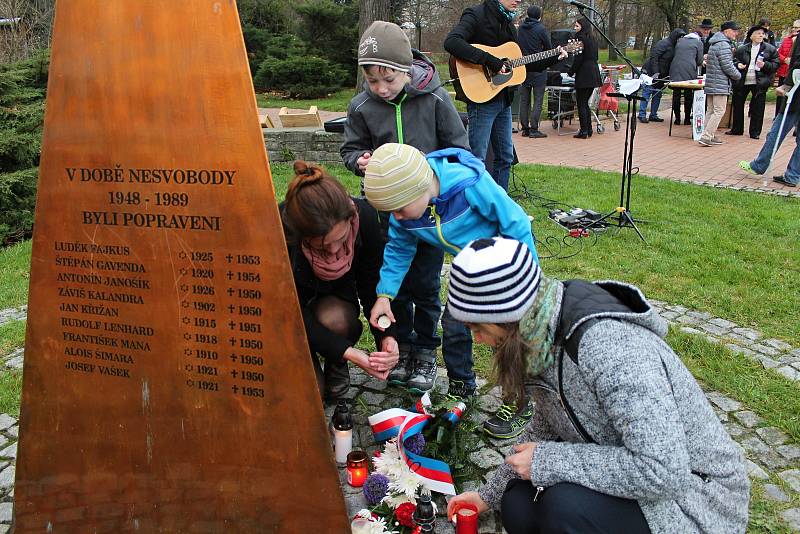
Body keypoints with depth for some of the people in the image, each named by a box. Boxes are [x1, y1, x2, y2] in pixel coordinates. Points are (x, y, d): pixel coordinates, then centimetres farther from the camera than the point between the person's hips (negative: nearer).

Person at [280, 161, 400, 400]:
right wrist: (348, 351, -36)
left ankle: (336, 365, 0)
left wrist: (386, 336, -31)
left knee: (333, 319, -34)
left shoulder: (364, 216, -29)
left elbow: (371, 284, -16)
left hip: (337, 296, 2)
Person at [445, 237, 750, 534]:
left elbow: (662, 472, -35)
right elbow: (544, 429, 11)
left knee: (567, 505, -30)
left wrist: (547, 461, -27)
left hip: (697, 498, -8)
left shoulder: (607, 344, -32)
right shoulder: (545, 338, -5)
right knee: (518, 507, -5)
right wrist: (490, 494, 17)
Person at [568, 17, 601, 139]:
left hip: (584, 74, -9)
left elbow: (578, 58, -15)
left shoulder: (581, 38, -10)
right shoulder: (592, 39, 15)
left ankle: (584, 131, -4)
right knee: (585, 102, 15)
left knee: (581, 103, -4)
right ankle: (588, 129, 16)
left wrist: (571, 72, -5)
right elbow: (595, 57, 18)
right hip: (594, 73, 9)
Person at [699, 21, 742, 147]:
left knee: (711, 111, 13)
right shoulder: (724, 45, -14)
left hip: (710, 83, 10)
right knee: (719, 111, -8)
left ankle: (709, 136, 16)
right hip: (720, 84, -10)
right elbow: (727, 67, -16)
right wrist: (738, 75, -1)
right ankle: (706, 137, -13)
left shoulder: (714, 44, 17)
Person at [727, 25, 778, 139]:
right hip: (742, 82, 2)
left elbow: (775, 65, 1)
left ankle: (755, 132, 11)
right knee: (738, 105, 10)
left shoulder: (770, 49, 2)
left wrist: (765, 65, -16)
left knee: (757, 108, 2)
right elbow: (734, 59, 14)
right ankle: (736, 129, 24)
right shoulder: (742, 49, 4)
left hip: (759, 83, -2)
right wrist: (738, 64, -7)